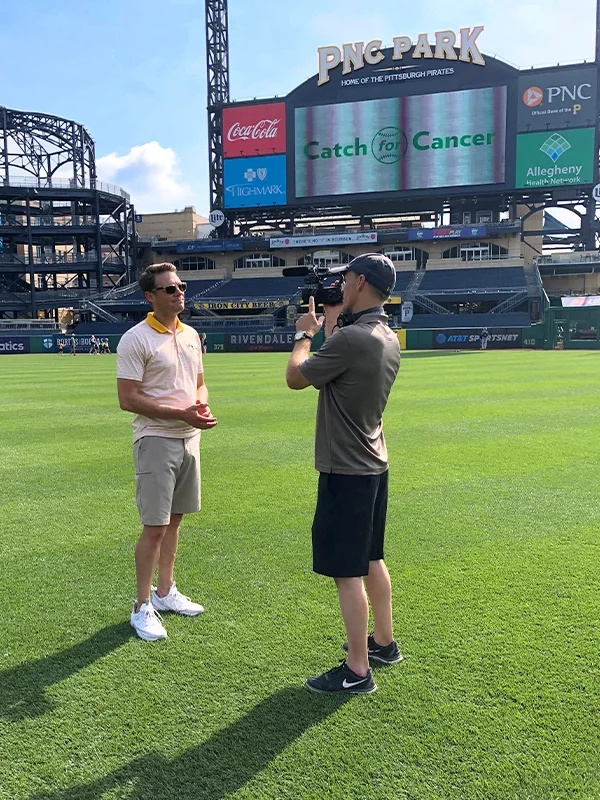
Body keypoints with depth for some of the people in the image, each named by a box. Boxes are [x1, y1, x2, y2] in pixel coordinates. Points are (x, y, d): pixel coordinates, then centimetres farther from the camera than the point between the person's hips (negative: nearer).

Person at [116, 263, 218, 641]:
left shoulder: (191, 335, 9)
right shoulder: (136, 339, -13)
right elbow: (128, 399, -16)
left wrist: (202, 403, -5)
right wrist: (181, 413, -21)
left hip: (189, 439, 7)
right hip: (157, 441, -7)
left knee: (174, 520, 15)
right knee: (155, 526, -2)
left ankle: (166, 592, 29)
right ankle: (143, 607, 12)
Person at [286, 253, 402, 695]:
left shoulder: (349, 339, -24)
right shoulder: (388, 338, 5)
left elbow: (296, 377, -11)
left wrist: (305, 334, 4)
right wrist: (330, 327, 16)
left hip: (346, 471, -9)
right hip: (374, 465, 9)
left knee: (347, 572, 0)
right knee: (371, 559, 21)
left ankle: (357, 671, 11)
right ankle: (384, 642, 35)